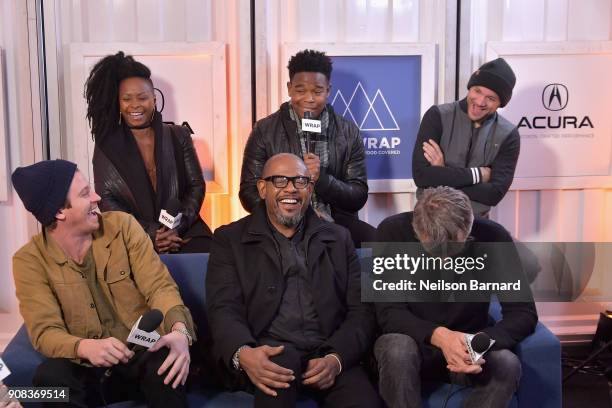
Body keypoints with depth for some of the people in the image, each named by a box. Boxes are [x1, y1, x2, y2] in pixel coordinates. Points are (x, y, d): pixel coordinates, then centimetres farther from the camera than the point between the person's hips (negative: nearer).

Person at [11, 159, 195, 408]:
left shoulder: (122, 225, -3)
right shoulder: (30, 260, -6)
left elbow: (159, 286, -9)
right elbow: (45, 331, -13)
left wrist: (179, 330, -31)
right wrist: (86, 347, -36)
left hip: (143, 353, 0)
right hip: (88, 367, 0)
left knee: (167, 362, -34)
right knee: (50, 377, -32)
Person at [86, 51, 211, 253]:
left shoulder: (179, 136, 11)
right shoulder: (106, 147, 8)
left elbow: (196, 185, 8)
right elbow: (106, 199, 1)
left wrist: (178, 227, -9)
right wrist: (150, 233, -11)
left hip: (185, 232, 2)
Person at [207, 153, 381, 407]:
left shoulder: (338, 239, 16)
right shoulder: (230, 239, 9)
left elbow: (361, 310, 7)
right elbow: (223, 309, -3)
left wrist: (336, 358, -12)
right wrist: (243, 354, -25)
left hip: (326, 354, 0)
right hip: (267, 354, 0)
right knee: (282, 359, -33)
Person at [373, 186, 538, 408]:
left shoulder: (493, 237, -17)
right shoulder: (392, 232, -20)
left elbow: (524, 314, -16)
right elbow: (389, 313, -19)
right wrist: (438, 335, -38)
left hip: (465, 347, 1)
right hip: (414, 343, -1)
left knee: (507, 364, -29)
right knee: (397, 349, -34)